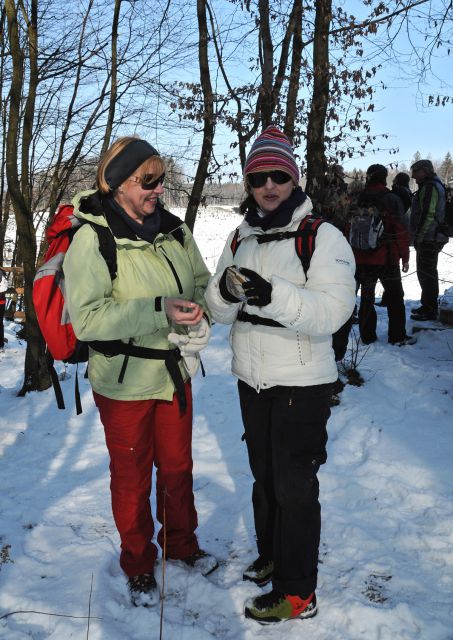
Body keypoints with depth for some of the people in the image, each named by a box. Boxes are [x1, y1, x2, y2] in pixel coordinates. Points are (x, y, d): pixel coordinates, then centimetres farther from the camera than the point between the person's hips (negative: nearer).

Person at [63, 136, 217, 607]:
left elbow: (202, 282, 10)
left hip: (176, 372, 5)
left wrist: (199, 314, -12)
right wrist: (157, 311, -30)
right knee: (132, 477, 14)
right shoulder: (92, 238, -17)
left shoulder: (173, 229, -1)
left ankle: (181, 543, 45)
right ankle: (138, 564, 36)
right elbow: (86, 318, -23)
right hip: (124, 382, -5)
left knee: (177, 466, 21)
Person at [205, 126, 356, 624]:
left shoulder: (322, 237, -12)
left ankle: (297, 593, 16)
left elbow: (331, 313, -23)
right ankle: (272, 554, 42)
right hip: (252, 378, 6)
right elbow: (218, 312, 3)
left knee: (294, 484, 2)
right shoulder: (240, 238, 7)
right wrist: (226, 291, -20)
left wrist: (273, 295, -37)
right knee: (264, 474, 20)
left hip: (302, 382, -6)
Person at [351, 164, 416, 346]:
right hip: (387, 259, -3)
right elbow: (401, 230, -10)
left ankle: (367, 336, 13)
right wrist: (405, 257, -3)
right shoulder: (392, 199, -9)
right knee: (395, 297, 9)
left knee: (366, 297, 12)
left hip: (362, 259, 3)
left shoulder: (358, 200, 1)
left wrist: (352, 255, 12)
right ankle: (397, 336, 11)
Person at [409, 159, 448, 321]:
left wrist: (419, 236, -20)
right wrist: (418, 236, 20)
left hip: (428, 239, -11)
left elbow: (428, 215, -23)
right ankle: (428, 306, 27)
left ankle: (429, 310, -2)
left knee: (426, 273, -6)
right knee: (428, 272, 17)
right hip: (432, 238, 11)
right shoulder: (433, 185, 19)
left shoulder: (430, 187, -15)